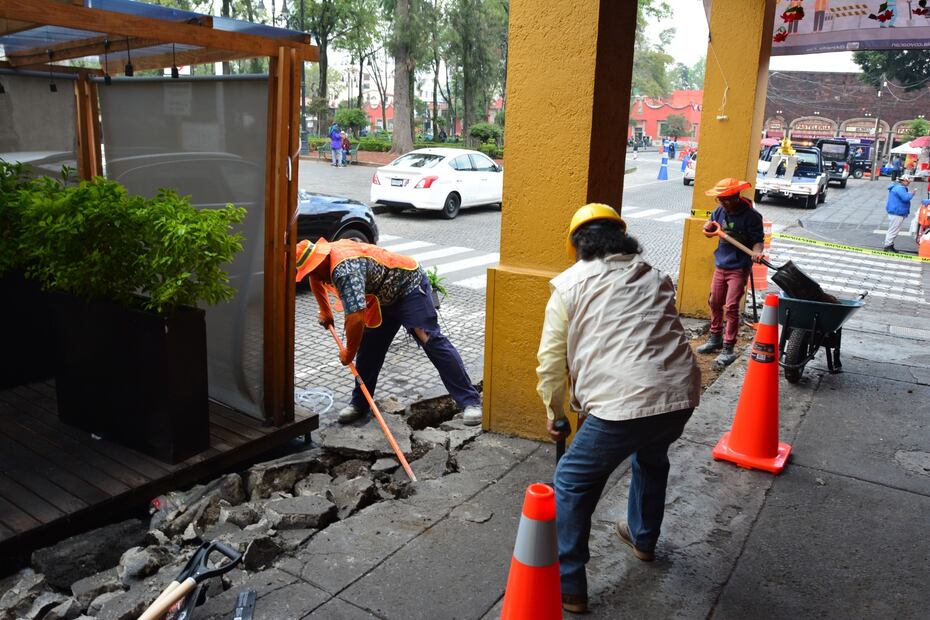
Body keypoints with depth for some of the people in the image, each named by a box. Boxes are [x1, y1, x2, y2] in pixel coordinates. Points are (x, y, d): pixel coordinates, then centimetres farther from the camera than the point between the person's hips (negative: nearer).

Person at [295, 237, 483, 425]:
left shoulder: (344, 270, -34)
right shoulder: (328, 250, -3)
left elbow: (356, 319, -40)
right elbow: (316, 280, 23)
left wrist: (348, 353, -24)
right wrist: (325, 313, 26)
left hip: (410, 285, -10)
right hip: (385, 297, 10)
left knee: (430, 340, -18)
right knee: (369, 347, 6)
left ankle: (470, 401, -16)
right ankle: (360, 404, 17)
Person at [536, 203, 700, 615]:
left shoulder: (570, 284, 7)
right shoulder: (656, 278, 22)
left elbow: (552, 360, 6)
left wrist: (554, 413, 21)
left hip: (624, 402, -6)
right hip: (680, 393, 7)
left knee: (573, 484, 12)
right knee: (651, 458, 36)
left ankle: (567, 586, 17)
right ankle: (643, 538, 56)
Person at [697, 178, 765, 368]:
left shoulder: (751, 216, -16)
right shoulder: (720, 211, 0)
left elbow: (758, 240, -12)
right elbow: (711, 222, 20)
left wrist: (757, 251, -33)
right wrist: (709, 225, -4)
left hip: (739, 269, -6)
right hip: (720, 265, 7)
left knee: (731, 307, -9)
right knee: (715, 302, 17)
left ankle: (728, 349, 0)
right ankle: (715, 338, 36)